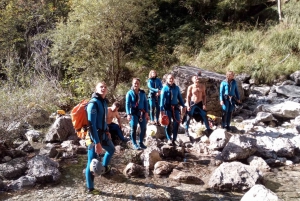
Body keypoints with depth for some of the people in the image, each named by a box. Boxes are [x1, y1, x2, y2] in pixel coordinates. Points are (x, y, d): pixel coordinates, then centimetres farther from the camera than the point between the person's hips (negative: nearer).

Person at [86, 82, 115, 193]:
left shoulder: (104, 102, 7)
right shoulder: (93, 103, -20)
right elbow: (92, 125, -24)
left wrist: (107, 132, 24)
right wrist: (97, 142, -27)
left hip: (103, 134, 9)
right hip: (94, 136, -9)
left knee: (111, 149, 30)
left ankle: (105, 167, 53)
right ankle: (90, 188, 10)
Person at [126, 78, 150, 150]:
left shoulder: (142, 92, 4)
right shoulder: (129, 93, -6)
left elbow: (145, 102, 7)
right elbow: (127, 104, -9)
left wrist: (146, 113, 2)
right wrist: (128, 114, -18)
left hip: (142, 112, 4)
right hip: (134, 113, -3)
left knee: (143, 128, 5)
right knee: (133, 128, 1)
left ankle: (141, 142, 22)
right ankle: (134, 144, 12)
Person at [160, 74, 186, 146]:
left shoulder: (176, 88, 6)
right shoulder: (165, 88, -5)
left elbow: (180, 97, 12)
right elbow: (162, 99, -7)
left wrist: (183, 106, 7)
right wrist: (161, 109, -14)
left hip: (175, 107, 3)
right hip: (167, 108, -3)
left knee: (177, 122, -3)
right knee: (168, 123, 1)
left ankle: (174, 139, 7)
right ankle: (169, 139, 12)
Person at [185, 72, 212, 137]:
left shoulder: (202, 86, 0)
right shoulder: (190, 87, -9)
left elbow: (204, 95, 6)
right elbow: (188, 97, -7)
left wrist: (204, 104, 0)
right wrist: (188, 105, -13)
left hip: (200, 103, 3)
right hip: (192, 103, -3)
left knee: (205, 116, 4)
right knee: (189, 117, 2)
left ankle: (208, 129, 17)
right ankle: (186, 130, 15)